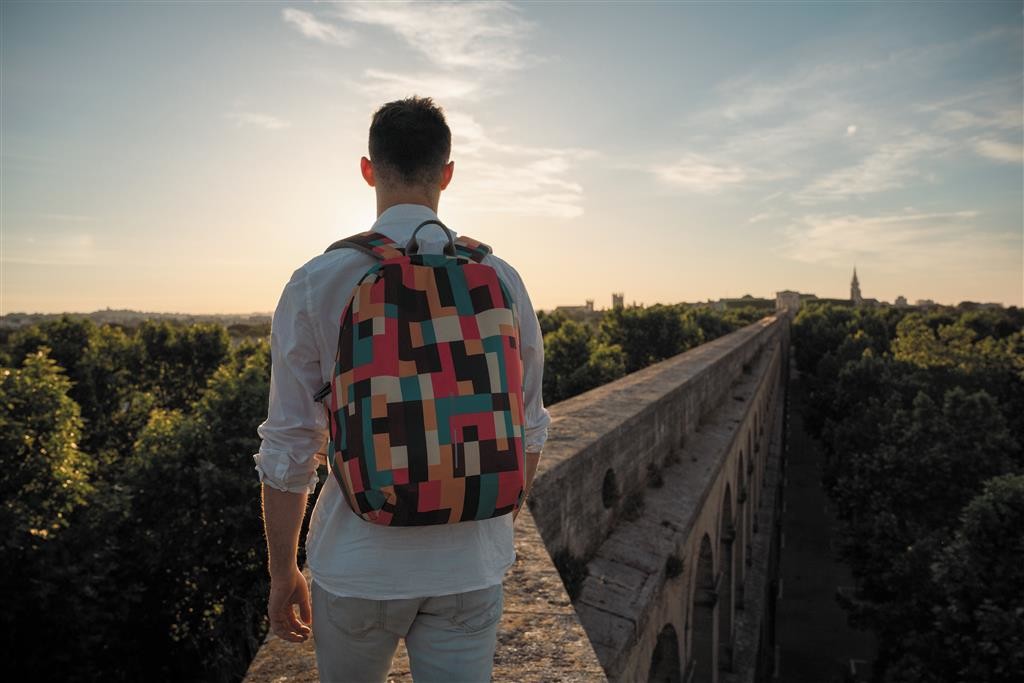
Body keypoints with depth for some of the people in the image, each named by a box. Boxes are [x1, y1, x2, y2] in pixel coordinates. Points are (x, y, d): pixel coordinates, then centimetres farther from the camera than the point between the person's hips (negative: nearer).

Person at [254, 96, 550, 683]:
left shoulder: (315, 285, -10)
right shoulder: (501, 280, -4)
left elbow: (289, 448, -7)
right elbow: (528, 430, 3)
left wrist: (283, 571, 7)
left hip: (359, 566, 0)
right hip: (471, 565, 1)